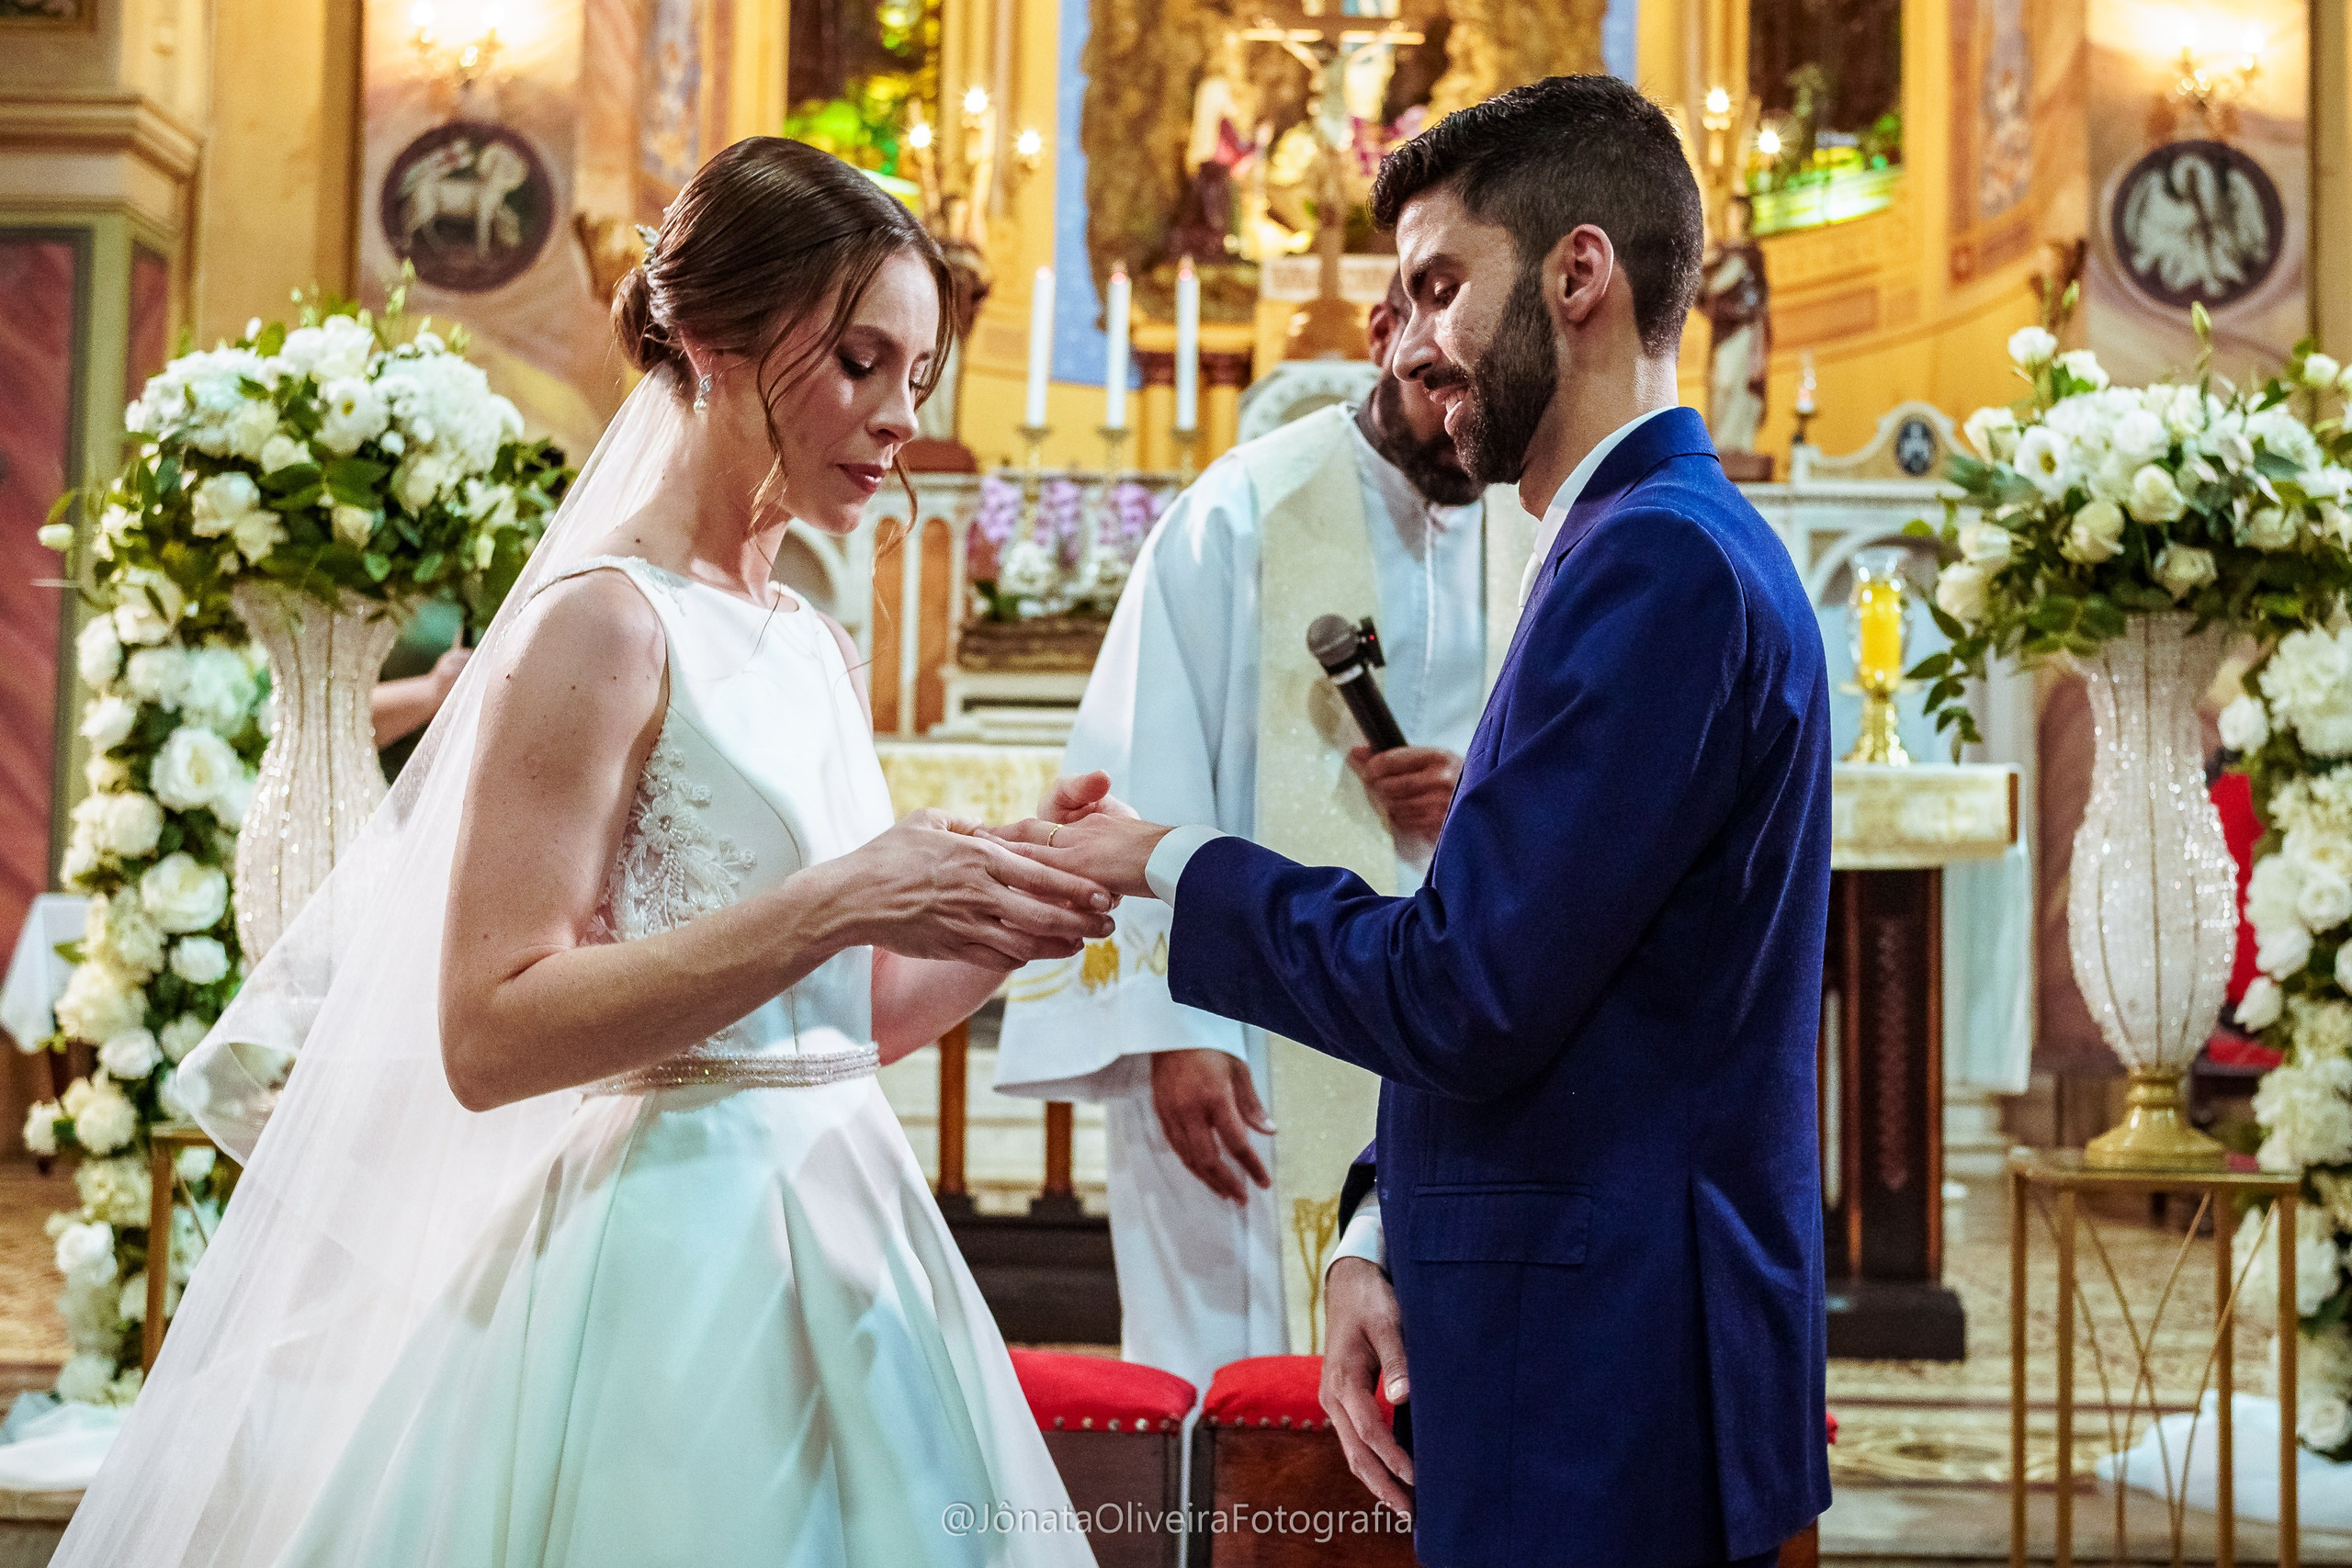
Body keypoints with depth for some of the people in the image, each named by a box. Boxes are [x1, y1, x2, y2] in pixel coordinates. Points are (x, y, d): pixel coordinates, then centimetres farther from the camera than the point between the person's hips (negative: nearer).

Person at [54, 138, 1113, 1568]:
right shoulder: (605, 622, -11)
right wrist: (838, 903, -23)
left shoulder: (822, 652, 12)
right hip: (671, 1269, -8)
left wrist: (1017, 919, 0)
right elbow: (491, 1034, -19)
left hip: (834, 1255, 8)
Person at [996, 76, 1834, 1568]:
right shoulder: (1671, 542, 14)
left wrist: (1171, 867, -8)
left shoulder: (1657, 560, -17)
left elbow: (1466, 996, -21)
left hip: (1601, 1392, -9)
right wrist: (1389, 1248, 7)